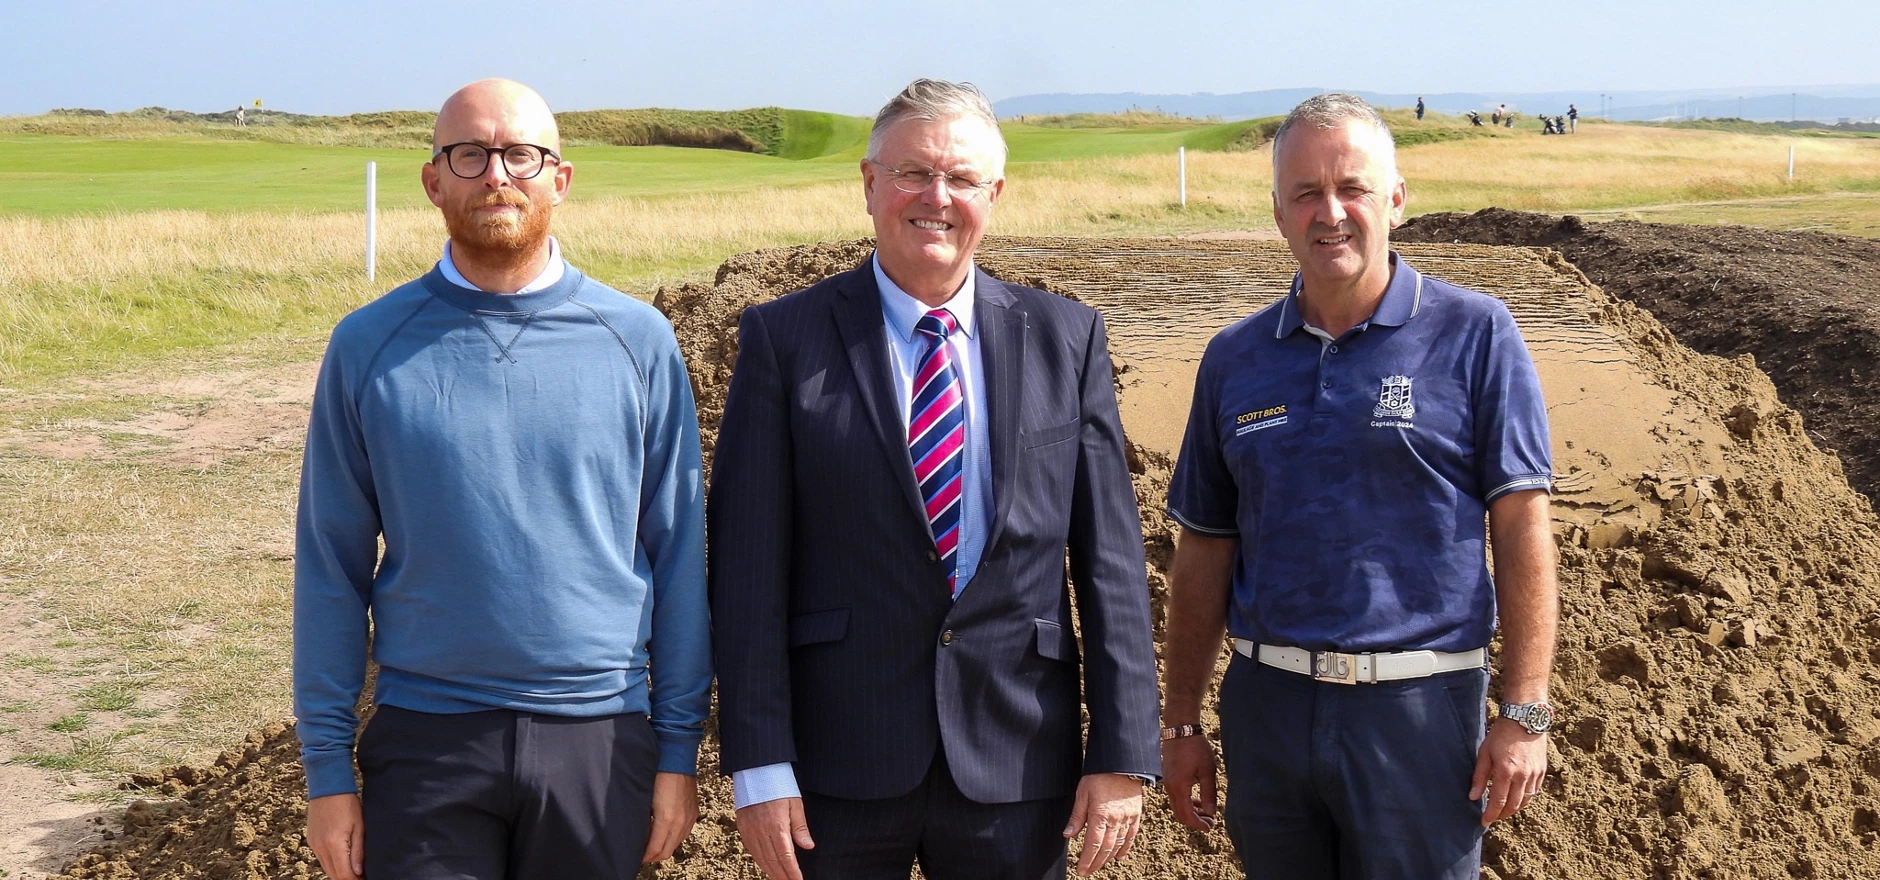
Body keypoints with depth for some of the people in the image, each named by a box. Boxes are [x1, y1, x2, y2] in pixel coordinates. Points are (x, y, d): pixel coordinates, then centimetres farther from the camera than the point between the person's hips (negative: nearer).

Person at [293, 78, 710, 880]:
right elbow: (332, 566, 2)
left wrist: (679, 749, 1)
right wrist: (327, 768, 1)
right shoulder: (369, 348, 0)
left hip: (600, 741, 1)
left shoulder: (639, 340, 0)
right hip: (426, 744, 0)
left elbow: (678, 553, 2)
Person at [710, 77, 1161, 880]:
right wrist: (759, 767, -8)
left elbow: (1110, 558, 3)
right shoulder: (784, 338, -1)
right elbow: (747, 565, -4)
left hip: (1017, 759, 2)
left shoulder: (1067, 338, 4)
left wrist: (1122, 754, -2)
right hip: (838, 766, -1)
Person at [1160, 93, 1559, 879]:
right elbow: (1204, 550, 10)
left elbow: (1522, 527, -6)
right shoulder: (1235, 360, 6)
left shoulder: (1474, 335, -4)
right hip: (1265, 701, 4)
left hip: (1418, 705, -3)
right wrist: (1182, 725, 10)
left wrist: (1525, 714, -11)